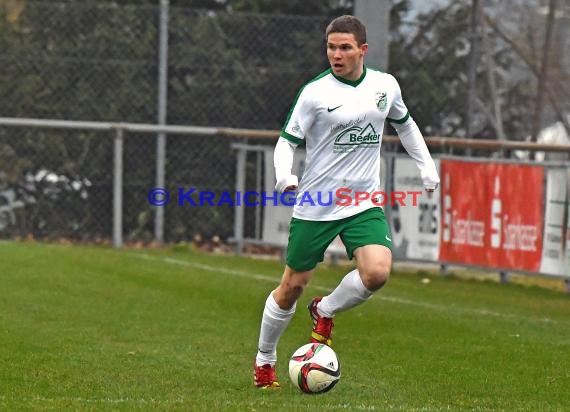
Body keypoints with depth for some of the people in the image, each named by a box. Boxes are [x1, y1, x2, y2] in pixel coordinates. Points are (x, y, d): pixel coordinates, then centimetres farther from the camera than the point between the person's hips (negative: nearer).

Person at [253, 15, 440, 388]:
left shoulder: (385, 86, 3)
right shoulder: (315, 92, -9)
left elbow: (404, 123, 23)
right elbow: (287, 141, -6)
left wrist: (427, 165, 20)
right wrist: (284, 175, -25)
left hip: (365, 204, 2)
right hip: (315, 206, -2)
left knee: (377, 273, -21)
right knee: (293, 285, 5)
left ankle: (325, 312, 10)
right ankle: (264, 361, 27)